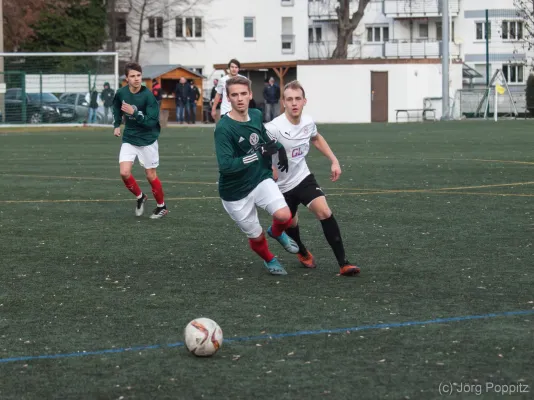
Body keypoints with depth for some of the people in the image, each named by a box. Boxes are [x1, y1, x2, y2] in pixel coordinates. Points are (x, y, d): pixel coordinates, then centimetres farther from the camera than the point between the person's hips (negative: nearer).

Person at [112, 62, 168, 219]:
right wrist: (116, 125, 11)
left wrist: (134, 113, -32)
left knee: (151, 175, 4)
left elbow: (152, 121, -24)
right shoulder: (121, 93, -6)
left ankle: (161, 206, 25)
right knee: (124, 173, -10)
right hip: (129, 139, 4)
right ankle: (140, 197, 18)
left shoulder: (148, 96, -20)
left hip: (147, 140, -4)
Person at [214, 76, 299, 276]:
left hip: (261, 179, 4)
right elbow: (225, 165, -32)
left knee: (284, 215, -20)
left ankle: (277, 232, 18)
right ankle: (269, 260, 43)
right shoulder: (223, 128, -23)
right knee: (256, 236, 7)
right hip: (236, 192, -4)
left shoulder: (257, 115, -2)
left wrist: (278, 147, 7)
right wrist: (259, 154, -33)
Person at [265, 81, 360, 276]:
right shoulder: (273, 128, -26)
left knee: (325, 212, -19)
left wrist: (334, 161, 13)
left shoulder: (308, 122, -7)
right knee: (291, 224, 14)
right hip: (282, 185, -2)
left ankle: (343, 263, -17)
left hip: (304, 178, 3)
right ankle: (303, 252, 50)